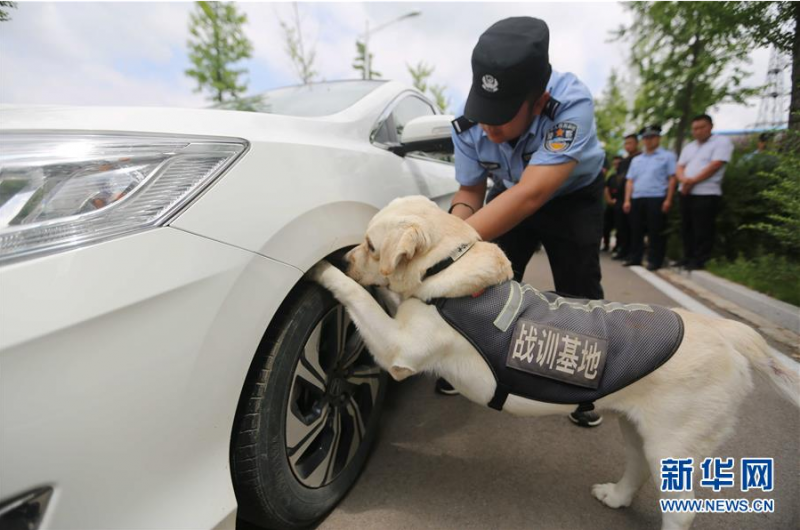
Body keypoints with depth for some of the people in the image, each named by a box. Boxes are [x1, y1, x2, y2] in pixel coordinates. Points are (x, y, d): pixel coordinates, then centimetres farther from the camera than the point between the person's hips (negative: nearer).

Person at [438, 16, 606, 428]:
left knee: (579, 294, -6)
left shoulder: (572, 103, -39)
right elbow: (470, 190, -14)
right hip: (509, 196, 3)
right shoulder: (469, 124, -26)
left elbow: (531, 194, -48)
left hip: (571, 197, -2)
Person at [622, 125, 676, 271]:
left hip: (657, 199, -4)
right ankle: (635, 258, 14)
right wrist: (627, 200, 4)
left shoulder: (667, 156, 8)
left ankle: (655, 260, 2)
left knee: (656, 232, -3)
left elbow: (672, 179, -1)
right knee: (636, 231, 6)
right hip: (636, 199, 5)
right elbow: (630, 181, 16)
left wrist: (668, 200, -11)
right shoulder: (636, 160, 22)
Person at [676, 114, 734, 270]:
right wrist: (684, 180, -10)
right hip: (686, 193, 7)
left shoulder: (722, 142, 0)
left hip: (707, 193, -7)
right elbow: (680, 167, 11)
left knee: (702, 231, -5)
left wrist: (693, 181, -14)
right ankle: (688, 259, 18)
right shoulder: (688, 147, 20)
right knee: (686, 228, 10)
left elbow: (715, 165, -12)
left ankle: (699, 261, 0)